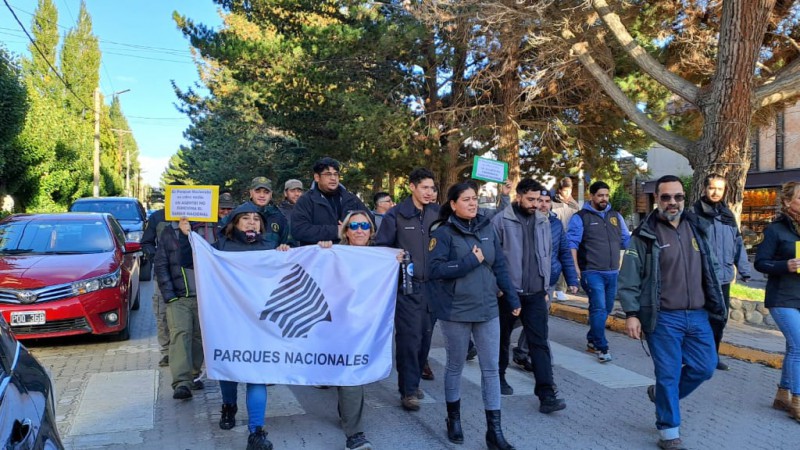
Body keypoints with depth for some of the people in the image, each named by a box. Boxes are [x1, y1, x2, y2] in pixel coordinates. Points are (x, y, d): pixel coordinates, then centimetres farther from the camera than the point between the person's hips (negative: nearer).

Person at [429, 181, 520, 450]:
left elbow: (500, 266, 10)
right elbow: (435, 269, -18)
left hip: (487, 309, 4)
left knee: (491, 368, 5)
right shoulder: (443, 232, -9)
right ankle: (454, 418, 32)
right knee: (455, 366, 12)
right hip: (455, 311, -4)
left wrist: (513, 298, 8)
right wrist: (470, 261, -19)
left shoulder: (487, 229, 6)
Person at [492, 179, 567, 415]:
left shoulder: (543, 222, 8)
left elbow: (547, 255, 14)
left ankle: (546, 395, -2)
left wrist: (546, 287, 14)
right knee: (503, 338, 14)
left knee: (539, 342, -2)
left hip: (535, 293, 3)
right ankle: (499, 377, 35)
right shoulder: (501, 221, -8)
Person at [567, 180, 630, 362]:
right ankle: (602, 348, -3)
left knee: (606, 309, 13)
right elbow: (572, 243, -8)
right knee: (599, 309, -11)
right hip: (592, 272, -6)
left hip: (612, 272, 6)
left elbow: (626, 241, 19)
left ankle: (592, 341, 29)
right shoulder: (580, 217, -2)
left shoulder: (616, 216, 15)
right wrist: (576, 268, -16)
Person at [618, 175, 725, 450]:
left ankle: (663, 394, 35)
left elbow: (708, 270, 20)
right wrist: (631, 313, -15)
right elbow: (629, 278, -9)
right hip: (663, 318, -6)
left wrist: (713, 304, 18)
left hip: (698, 315, 6)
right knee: (668, 373, 1)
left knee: (705, 367, 11)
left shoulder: (696, 229, 10)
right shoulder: (645, 235, -7)